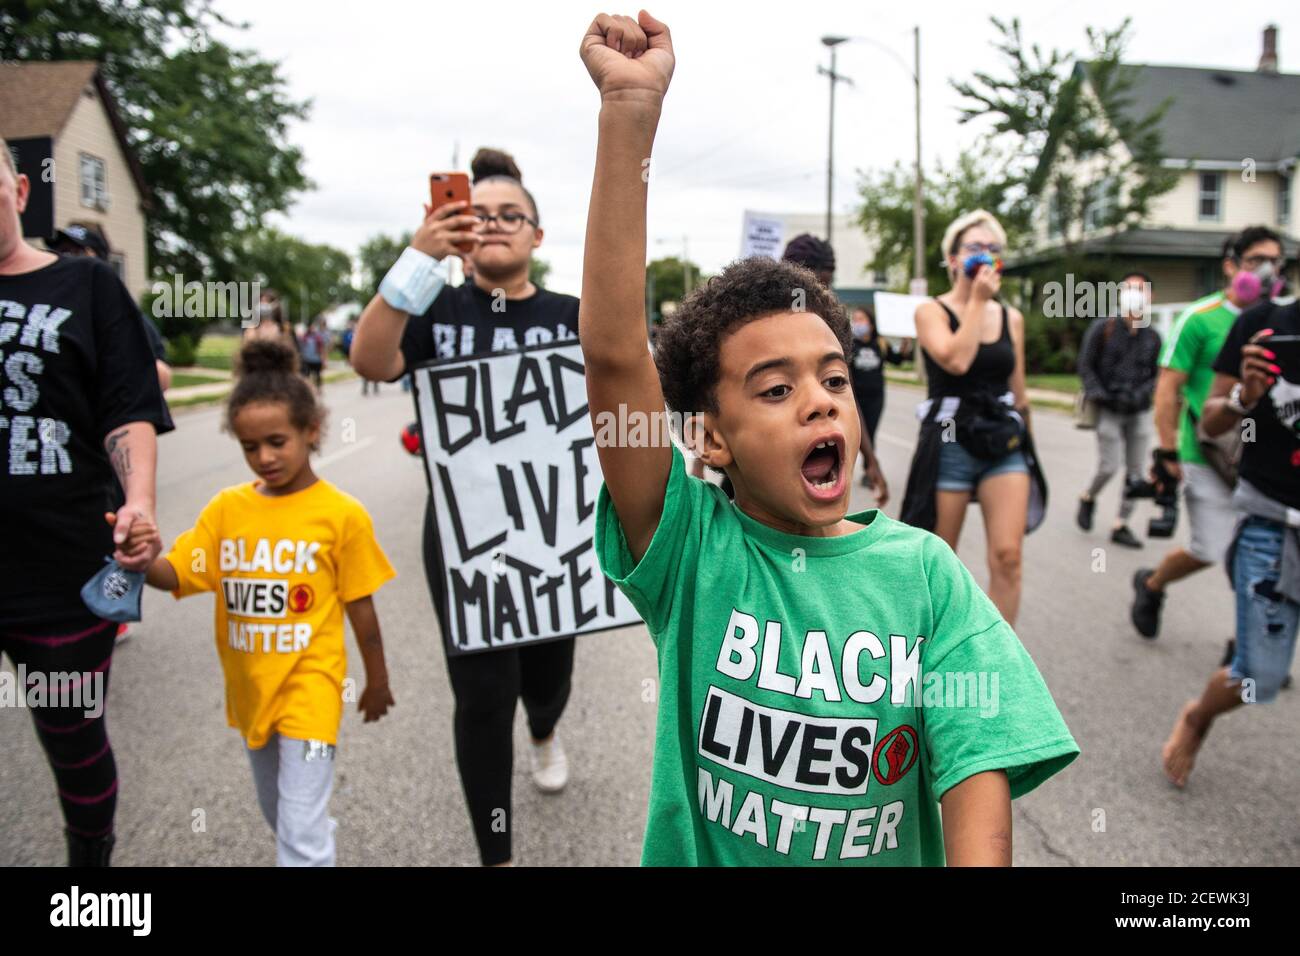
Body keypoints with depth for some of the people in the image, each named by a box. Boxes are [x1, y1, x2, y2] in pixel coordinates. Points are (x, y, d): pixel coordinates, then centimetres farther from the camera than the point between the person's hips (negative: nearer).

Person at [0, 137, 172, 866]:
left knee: (75, 743, 12)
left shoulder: (85, 285, 3)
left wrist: (139, 502, -20)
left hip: (63, 576, -2)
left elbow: (130, 415, -4)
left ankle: (93, 856, 34)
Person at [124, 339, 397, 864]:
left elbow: (359, 605, -5)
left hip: (309, 687, -5)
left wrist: (377, 680, 4)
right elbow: (179, 575, -9)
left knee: (301, 835, -5)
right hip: (249, 687, 5)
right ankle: (318, 839, 52)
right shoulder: (226, 508, -3)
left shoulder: (341, 514, -13)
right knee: (278, 813, 26)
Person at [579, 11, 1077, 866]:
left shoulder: (923, 569, -12)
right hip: (695, 850, -1)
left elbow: (976, 764, -16)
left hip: (891, 852, 2)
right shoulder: (691, 550, -17)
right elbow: (614, 354, -29)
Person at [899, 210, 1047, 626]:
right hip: (950, 442, -3)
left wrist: (1026, 443, 22)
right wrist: (977, 301, -14)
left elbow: (1019, 391, 18)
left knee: (1007, 556, -9)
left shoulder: (1011, 318, 10)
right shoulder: (932, 312, -3)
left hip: (1005, 443, 4)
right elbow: (956, 360, -22)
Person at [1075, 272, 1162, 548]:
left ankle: (1121, 525, 12)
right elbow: (1085, 366, -1)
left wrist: (1140, 394, -8)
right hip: (1109, 410, -3)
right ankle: (1088, 498, 22)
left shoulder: (1152, 337, 6)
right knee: (1109, 467, -9)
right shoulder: (1103, 328, -2)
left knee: (1135, 473, 2)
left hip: (1138, 412, 3)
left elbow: (1155, 375, 10)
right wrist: (1098, 394, -12)